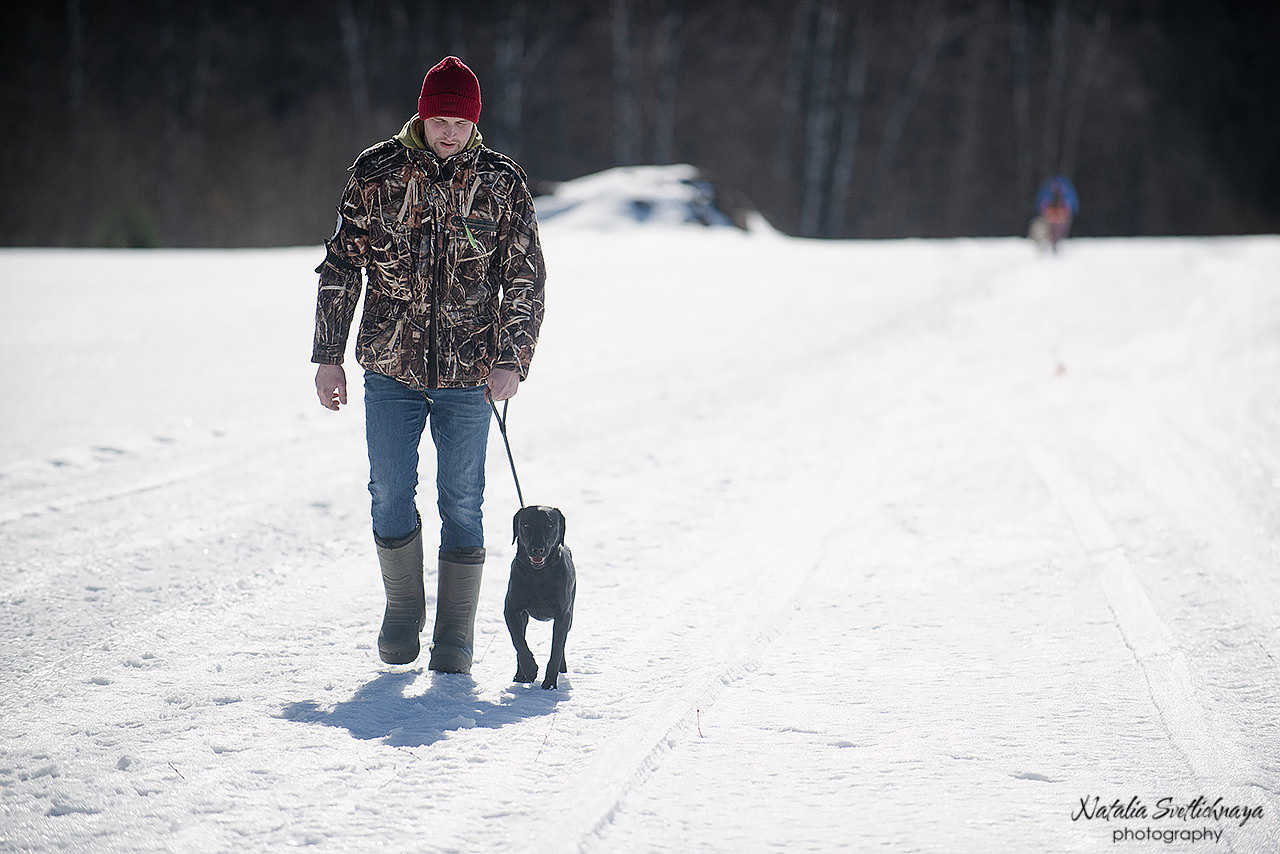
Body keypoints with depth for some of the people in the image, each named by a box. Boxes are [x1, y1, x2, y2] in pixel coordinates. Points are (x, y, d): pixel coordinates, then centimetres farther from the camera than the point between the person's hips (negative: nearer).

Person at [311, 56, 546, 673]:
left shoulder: (501, 183, -1)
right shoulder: (377, 174, -1)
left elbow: (526, 279, 3)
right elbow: (341, 267, 5)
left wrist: (512, 360, -7)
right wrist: (328, 355, 3)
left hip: (468, 376, 0)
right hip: (391, 368, 1)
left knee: (461, 505, 2)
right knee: (390, 496, 2)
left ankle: (456, 636, 12)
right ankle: (403, 608, 24)